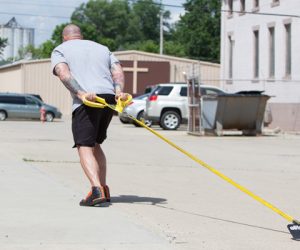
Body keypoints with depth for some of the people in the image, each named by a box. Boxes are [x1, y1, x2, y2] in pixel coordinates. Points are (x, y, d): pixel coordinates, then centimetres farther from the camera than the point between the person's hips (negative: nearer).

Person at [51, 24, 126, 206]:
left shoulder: (60, 50, 16)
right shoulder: (102, 48, 31)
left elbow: (63, 73, -6)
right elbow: (118, 70, 12)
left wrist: (81, 93, -18)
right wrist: (119, 91, -4)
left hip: (86, 102, -5)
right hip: (109, 98, 5)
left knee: (84, 147, -7)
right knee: (95, 144, 21)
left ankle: (97, 189, -27)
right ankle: (104, 188, 16)